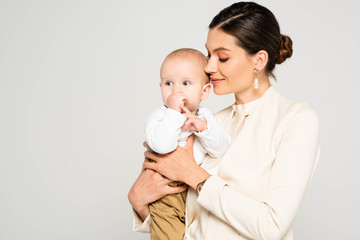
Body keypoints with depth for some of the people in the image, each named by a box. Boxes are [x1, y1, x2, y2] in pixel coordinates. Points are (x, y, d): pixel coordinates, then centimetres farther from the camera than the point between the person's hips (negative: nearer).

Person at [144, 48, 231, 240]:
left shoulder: (205, 116, 2)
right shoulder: (158, 116, -13)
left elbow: (221, 150, -6)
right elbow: (162, 145, -33)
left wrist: (203, 127, -21)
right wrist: (173, 111, -29)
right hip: (165, 194, -4)